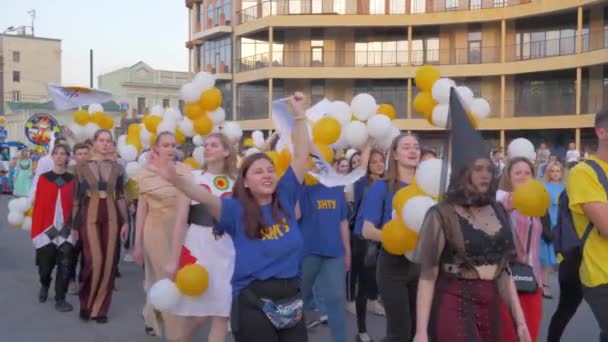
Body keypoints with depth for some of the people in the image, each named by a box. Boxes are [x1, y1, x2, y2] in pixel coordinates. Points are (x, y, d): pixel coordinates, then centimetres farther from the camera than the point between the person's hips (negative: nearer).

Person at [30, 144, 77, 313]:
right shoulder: (43, 178, 3)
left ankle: (60, 299, 7)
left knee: (65, 266, -6)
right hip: (47, 229, 0)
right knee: (45, 265, 8)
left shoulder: (72, 180, 4)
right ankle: (44, 286, 41)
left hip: (66, 230, 0)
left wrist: (76, 227, -5)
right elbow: (38, 206, 0)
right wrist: (35, 231, -3)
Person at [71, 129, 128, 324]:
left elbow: (121, 196, 8)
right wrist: (74, 225, 3)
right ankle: (86, 302, 14)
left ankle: (100, 308, 14)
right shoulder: (82, 167, 2)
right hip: (89, 216, -2)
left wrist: (125, 221, 3)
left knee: (109, 262, 1)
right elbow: (76, 197, 4)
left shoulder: (117, 168, 7)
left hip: (111, 216, 2)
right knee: (94, 261, -10)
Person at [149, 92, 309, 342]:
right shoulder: (237, 210, -5)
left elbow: (301, 156, 2)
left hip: (290, 296, 4)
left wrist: (299, 114, -1)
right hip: (253, 300, -3)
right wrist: (175, 179, -38)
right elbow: (205, 197, -21)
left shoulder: (285, 198, 3)